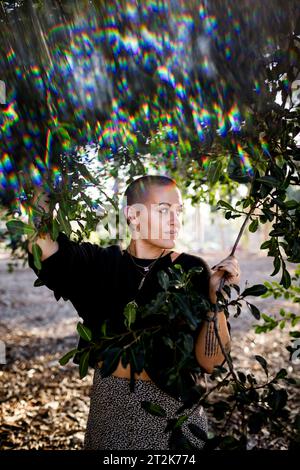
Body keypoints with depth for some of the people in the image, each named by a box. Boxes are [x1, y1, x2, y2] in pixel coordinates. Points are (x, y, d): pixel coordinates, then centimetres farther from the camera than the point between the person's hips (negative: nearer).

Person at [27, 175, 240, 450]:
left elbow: (209, 361, -16)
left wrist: (216, 298, -27)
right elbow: (43, 249, -23)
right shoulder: (101, 262, -6)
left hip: (171, 407, -1)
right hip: (109, 407, 2)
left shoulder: (192, 270, -11)